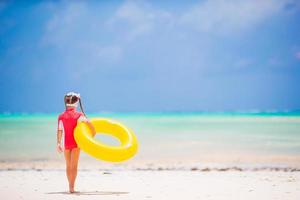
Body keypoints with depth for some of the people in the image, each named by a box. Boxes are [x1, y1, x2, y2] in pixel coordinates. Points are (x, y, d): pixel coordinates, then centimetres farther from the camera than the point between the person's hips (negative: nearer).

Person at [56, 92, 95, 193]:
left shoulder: (61, 116, 0)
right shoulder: (79, 115, -6)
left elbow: (59, 131, -6)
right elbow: (89, 124, -18)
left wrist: (58, 143, -5)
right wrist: (94, 133, -4)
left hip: (66, 143, 2)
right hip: (76, 142, -2)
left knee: (68, 166, 15)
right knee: (74, 166, 0)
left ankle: (70, 186, 23)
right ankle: (72, 187, -7)